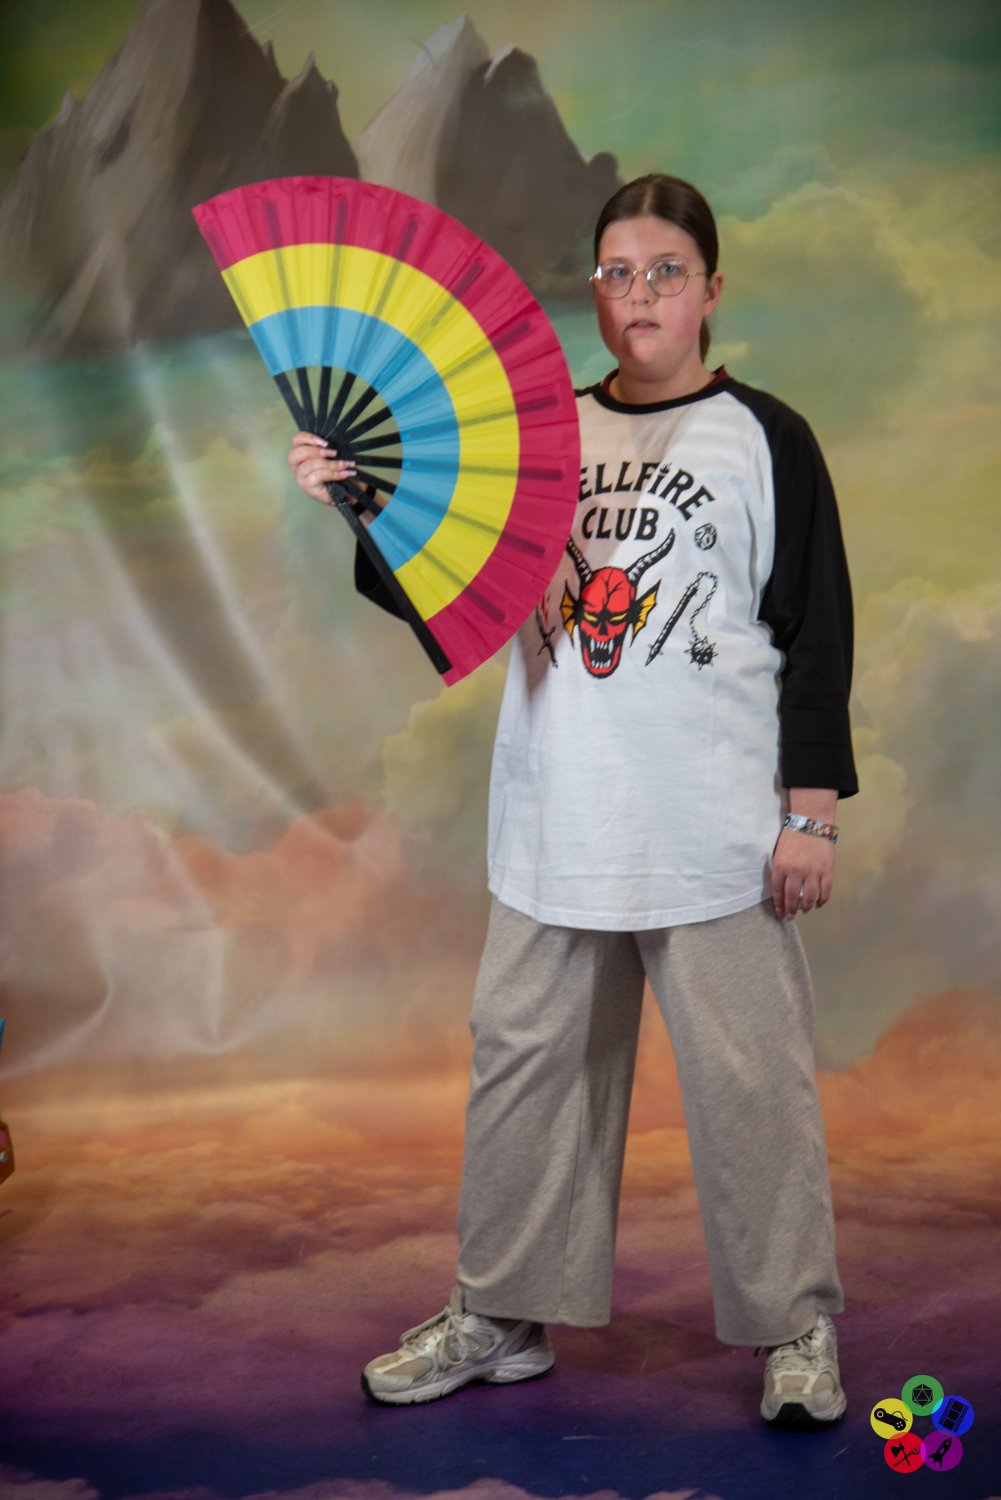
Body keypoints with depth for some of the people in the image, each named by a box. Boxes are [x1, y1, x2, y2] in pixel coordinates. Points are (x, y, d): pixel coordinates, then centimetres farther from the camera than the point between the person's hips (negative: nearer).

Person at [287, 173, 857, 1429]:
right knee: (525, 1058, 10)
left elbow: (817, 632, -1)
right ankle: (501, 1318, 25)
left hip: (716, 830, -4)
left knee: (749, 1077, 2)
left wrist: (812, 810, -6)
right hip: (556, 824, 4)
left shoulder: (763, 438, 1)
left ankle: (796, 1328, 19)